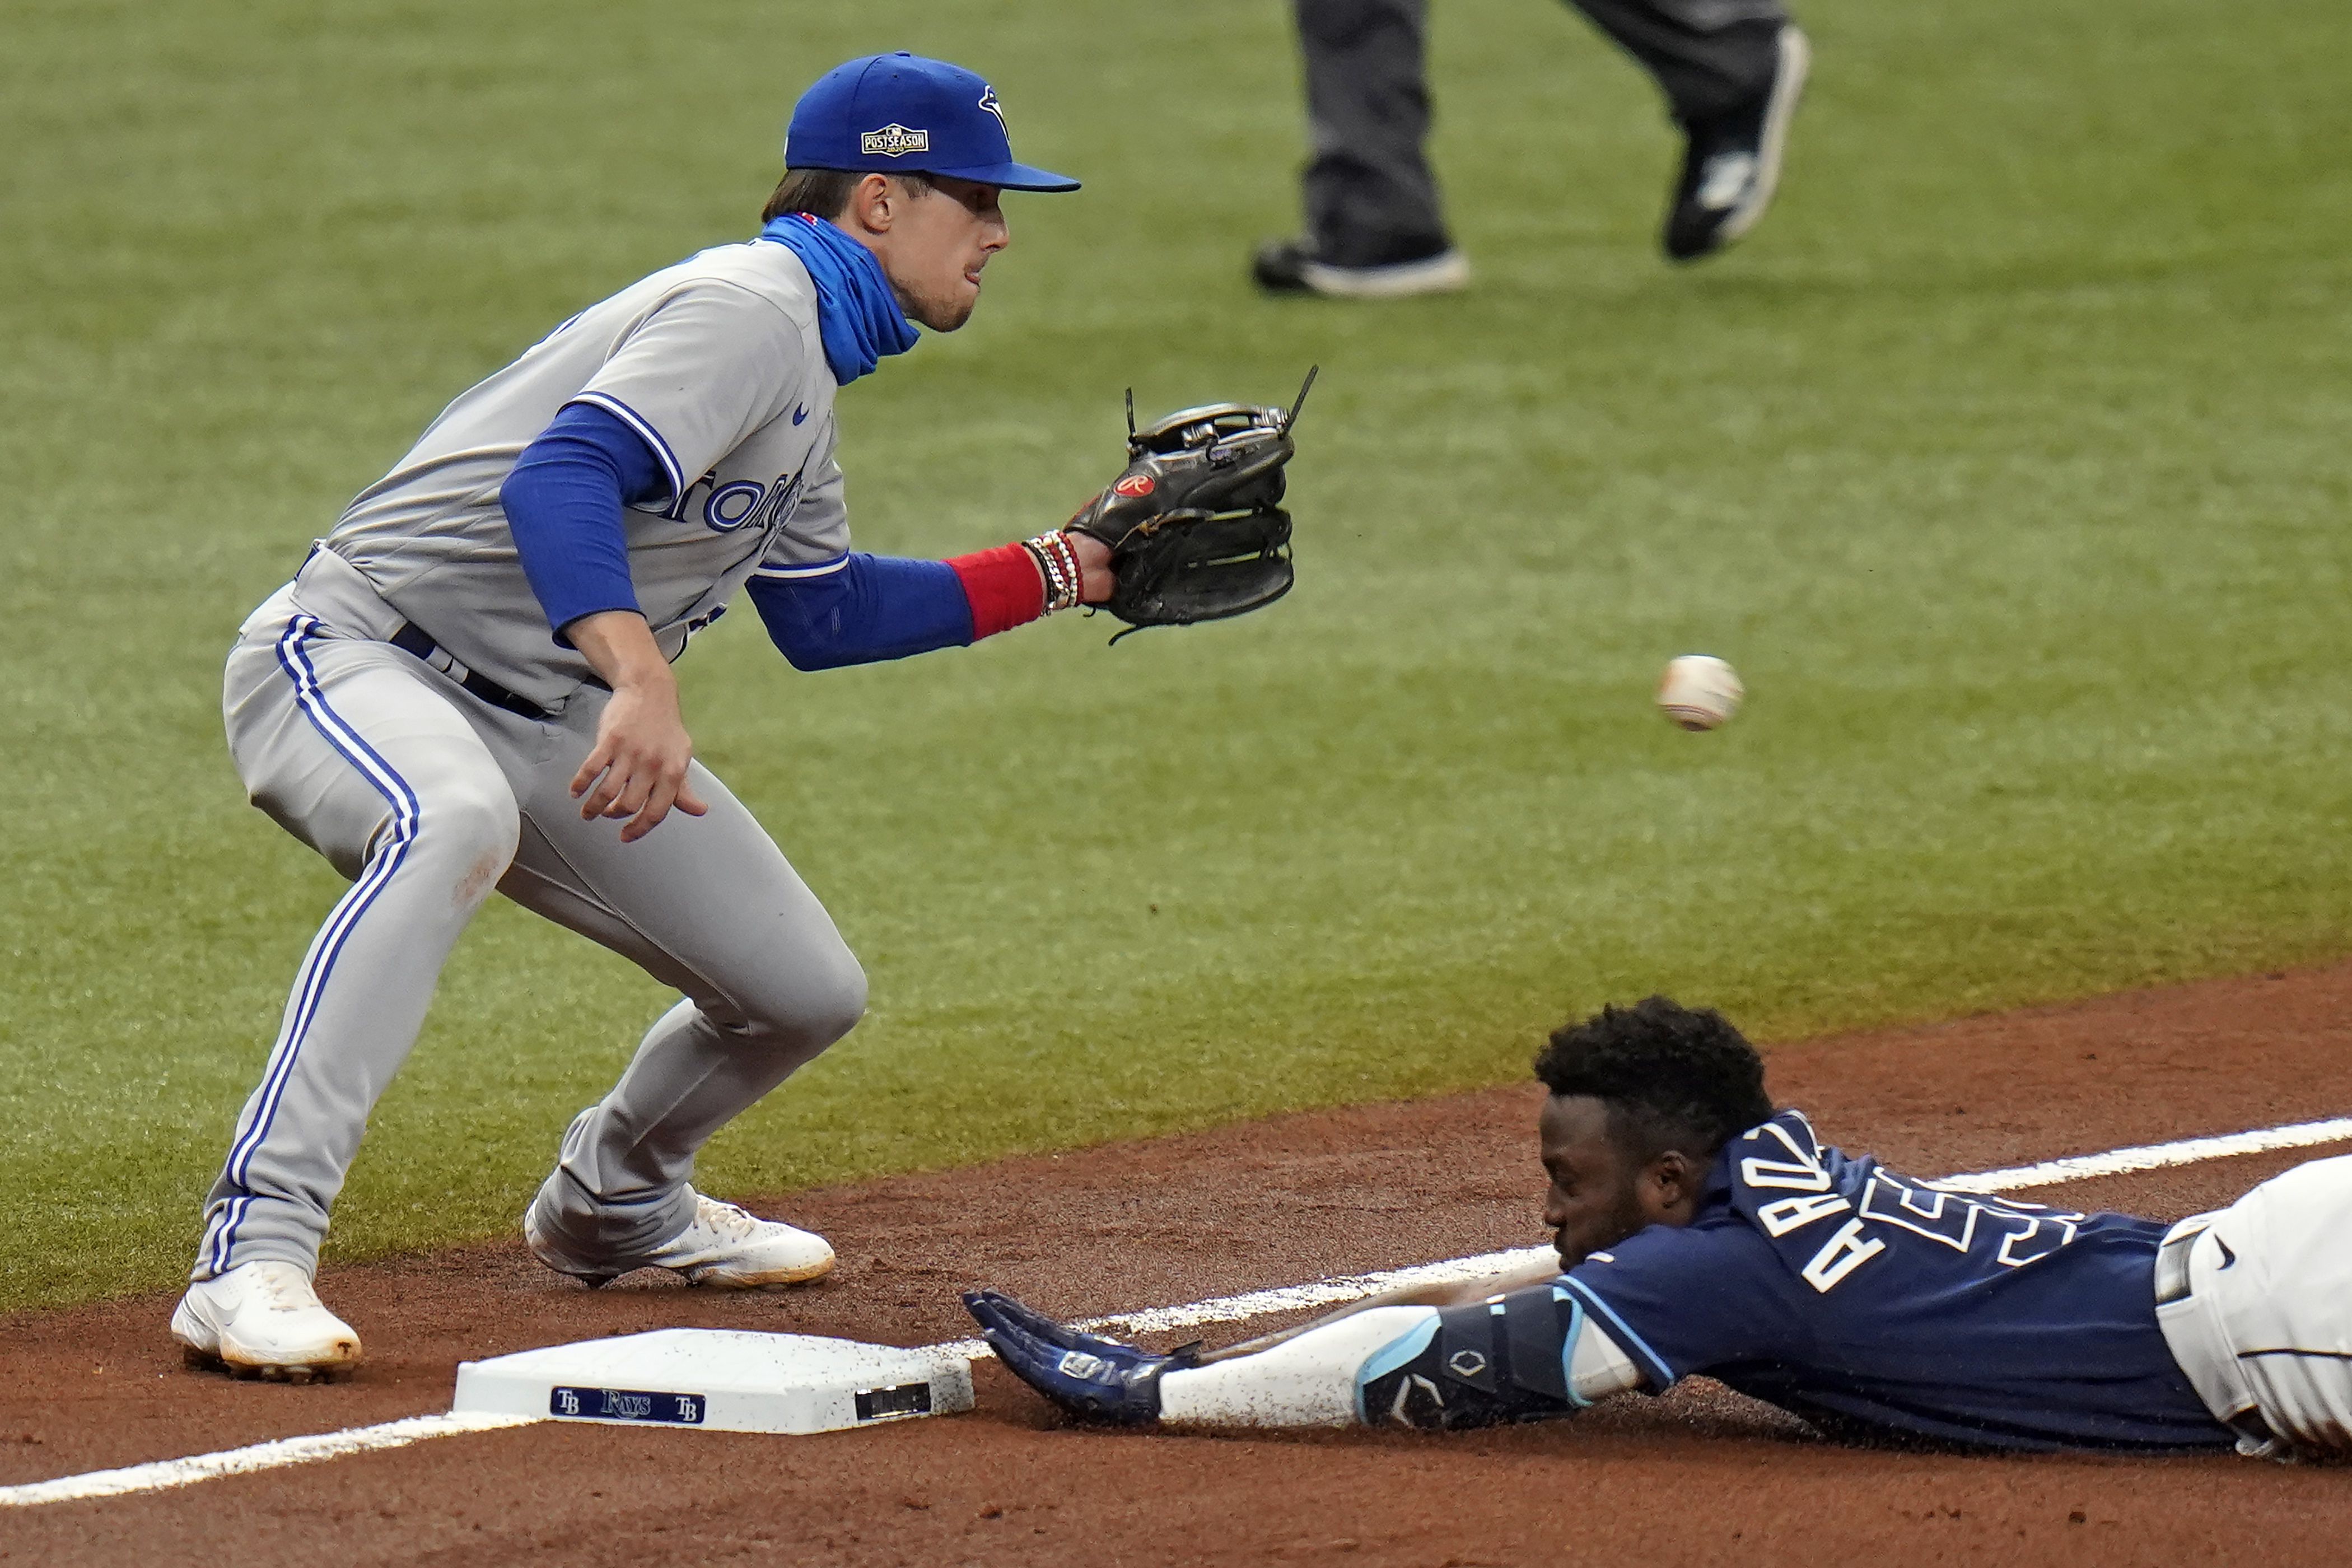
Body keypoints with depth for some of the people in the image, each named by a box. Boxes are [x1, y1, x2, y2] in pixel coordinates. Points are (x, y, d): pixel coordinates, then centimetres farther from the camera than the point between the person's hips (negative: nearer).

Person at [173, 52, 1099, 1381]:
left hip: (545, 720, 10)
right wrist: (642, 678, -49)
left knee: (804, 991, 5)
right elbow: (560, 477, -34)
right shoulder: (750, 312, -17)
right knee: (454, 821, -43)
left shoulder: (806, 359, 16)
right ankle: (255, 1255, -46)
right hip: (356, 658, -10)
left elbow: (822, 614, 28)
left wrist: (1060, 572, 24)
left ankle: (613, 1201, 37)